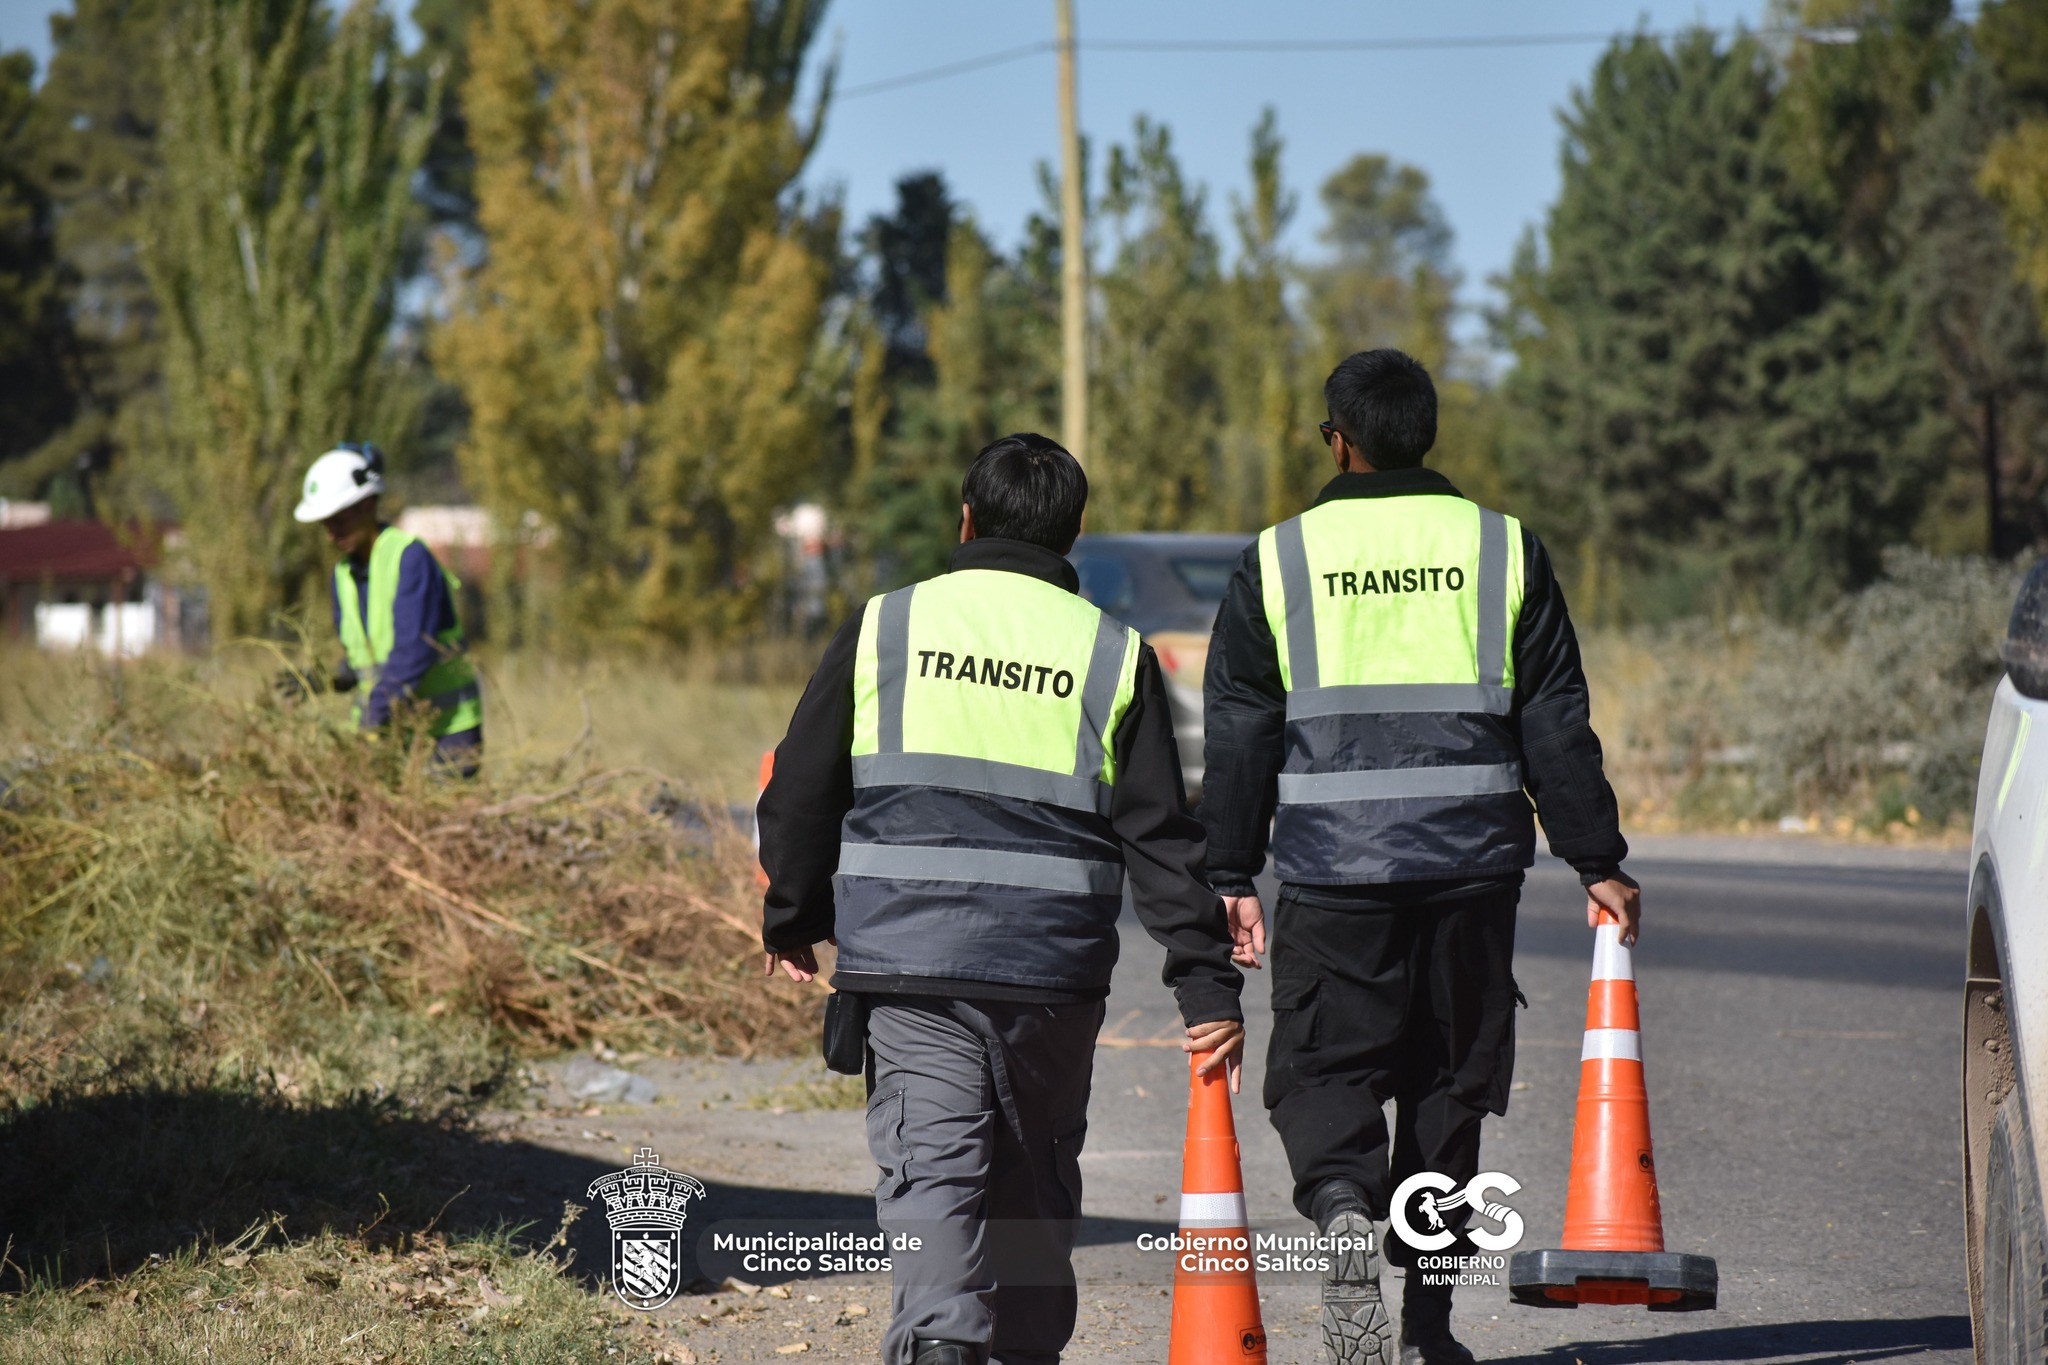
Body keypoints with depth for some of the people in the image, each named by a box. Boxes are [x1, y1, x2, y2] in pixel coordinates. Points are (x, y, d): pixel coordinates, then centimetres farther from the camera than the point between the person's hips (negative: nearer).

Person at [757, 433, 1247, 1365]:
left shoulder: (885, 626, 4)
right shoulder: (1113, 653, 5)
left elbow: (799, 793, 8)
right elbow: (1162, 837, 2)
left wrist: (793, 922, 23)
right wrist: (1208, 987, 4)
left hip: (908, 965, -1)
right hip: (1054, 974, 1)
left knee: (932, 1170, -6)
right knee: (1035, 1182, 16)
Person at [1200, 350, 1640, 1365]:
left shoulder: (1279, 559, 3)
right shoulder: (1505, 550, 6)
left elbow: (1239, 737, 3)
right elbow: (1556, 728, 5)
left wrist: (1231, 876, 8)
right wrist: (1598, 863, 9)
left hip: (1331, 867, -1)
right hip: (1472, 862, 1)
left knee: (1323, 1066, 5)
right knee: (1448, 1074, 10)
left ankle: (1344, 1206, -26)